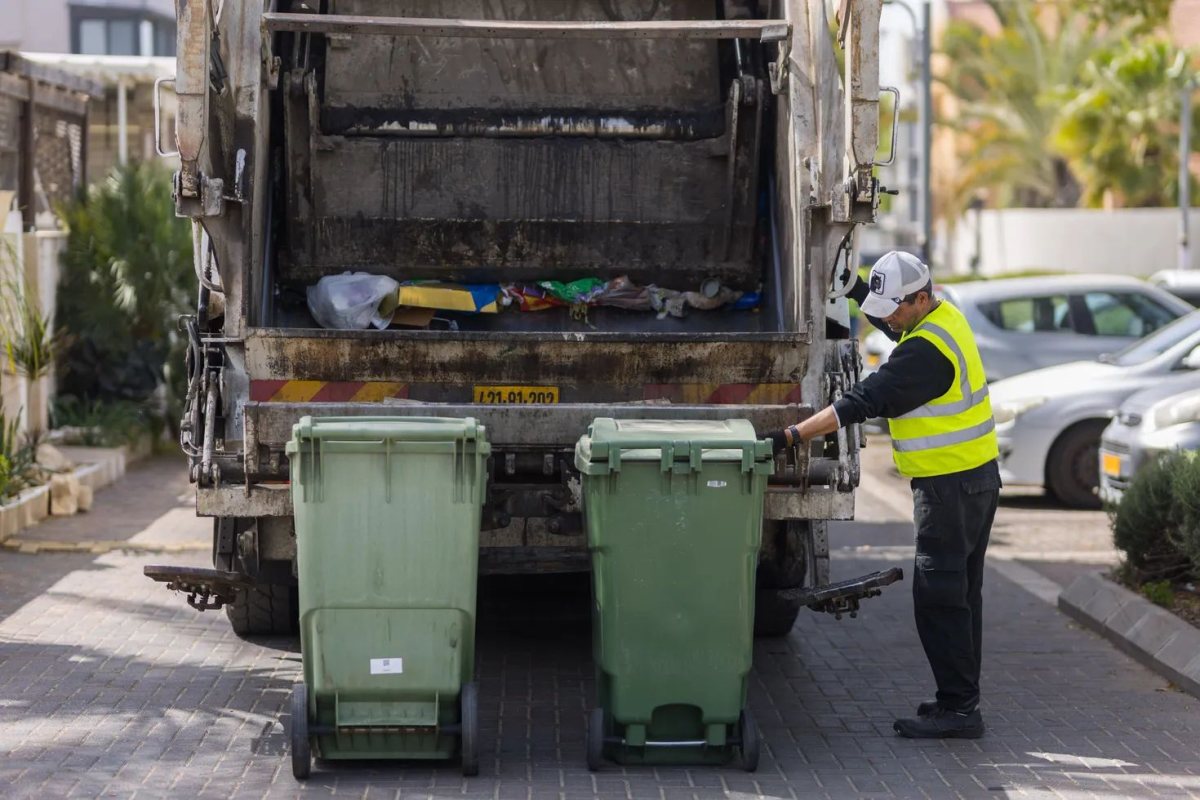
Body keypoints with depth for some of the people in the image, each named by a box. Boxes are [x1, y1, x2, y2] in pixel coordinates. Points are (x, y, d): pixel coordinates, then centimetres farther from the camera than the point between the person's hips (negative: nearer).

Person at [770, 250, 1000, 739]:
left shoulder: (926, 349, -23)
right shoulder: (943, 315, 8)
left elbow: (864, 401, -27)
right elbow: (888, 318, 32)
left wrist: (791, 436, -27)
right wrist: (857, 289, 18)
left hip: (950, 487, -11)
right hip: (974, 478, 11)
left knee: (939, 596, -7)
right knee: (959, 595, 15)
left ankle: (958, 707, -5)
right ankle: (960, 700, 22)